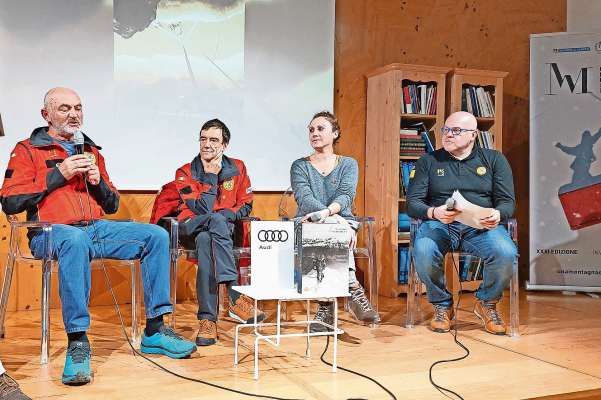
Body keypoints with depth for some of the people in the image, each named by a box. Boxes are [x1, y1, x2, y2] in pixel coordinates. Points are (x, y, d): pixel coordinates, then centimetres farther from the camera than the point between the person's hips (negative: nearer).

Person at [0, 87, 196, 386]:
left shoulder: (92, 152, 23)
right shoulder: (27, 150, 9)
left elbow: (112, 206, 23)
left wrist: (97, 181, 2)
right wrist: (58, 174, -7)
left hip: (97, 228, 5)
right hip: (51, 231, -5)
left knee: (156, 235, -16)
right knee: (75, 240, -41)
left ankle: (154, 331, -13)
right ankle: (77, 342, -35)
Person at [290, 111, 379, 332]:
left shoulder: (348, 164, 12)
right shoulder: (300, 166, 11)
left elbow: (346, 195, -8)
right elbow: (303, 198, -9)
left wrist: (326, 211, -32)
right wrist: (333, 217, -28)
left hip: (342, 222, 1)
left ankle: (327, 305, -34)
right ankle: (353, 289, -34)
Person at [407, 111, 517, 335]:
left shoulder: (494, 160, 15)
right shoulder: (428, 161, 13)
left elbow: (508, 201, 8)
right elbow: (412, 203, 4)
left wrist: (497, 214, -17)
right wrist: (433, 212, -19)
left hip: (481, 225, 1)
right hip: (439, 224, 0)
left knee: (506, 254, -31)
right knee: (423, 253, -34)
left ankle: (486, 303, 2)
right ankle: (442, 305, -3)